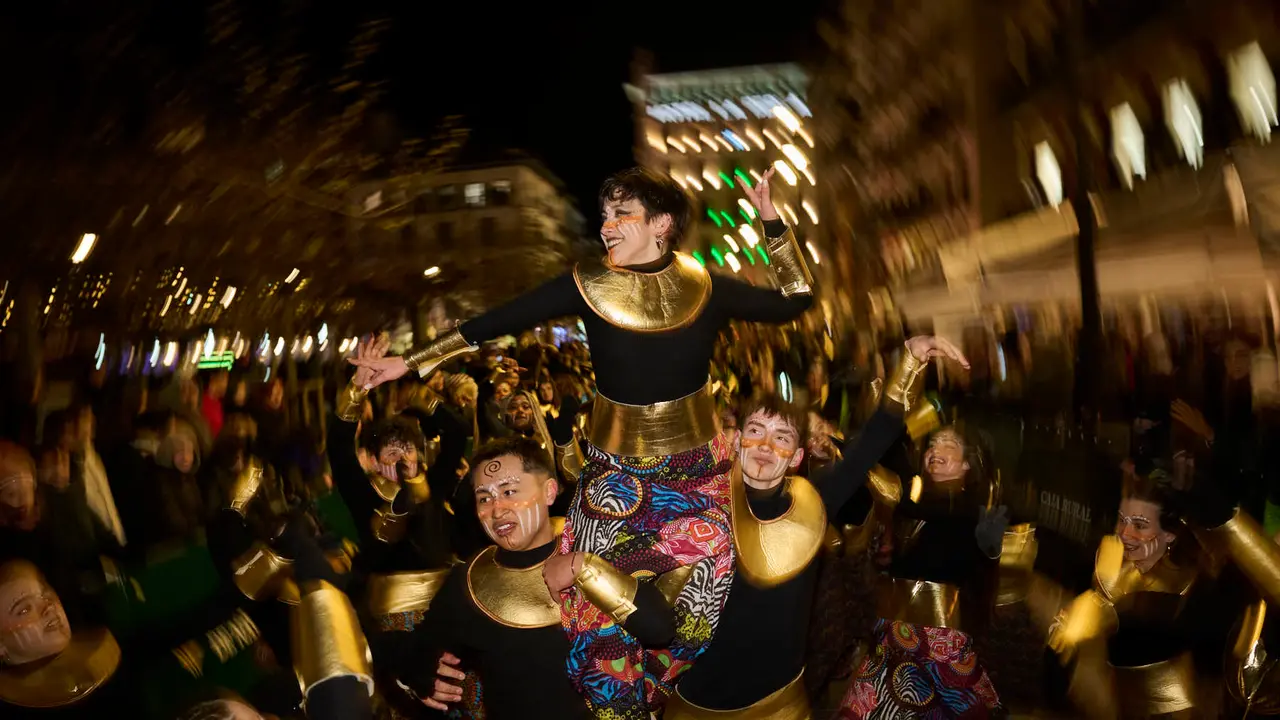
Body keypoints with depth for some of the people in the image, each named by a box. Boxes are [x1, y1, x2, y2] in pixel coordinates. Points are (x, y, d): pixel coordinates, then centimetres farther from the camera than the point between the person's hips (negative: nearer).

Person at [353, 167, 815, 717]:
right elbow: (497, 322, -10)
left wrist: (770, 218, -7)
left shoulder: (704, 287, -7)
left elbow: (795, 301, 2)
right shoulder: (588, 285, -10)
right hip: (615, 472, -1)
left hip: (697, 470, 1)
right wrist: (409, 362, -10)